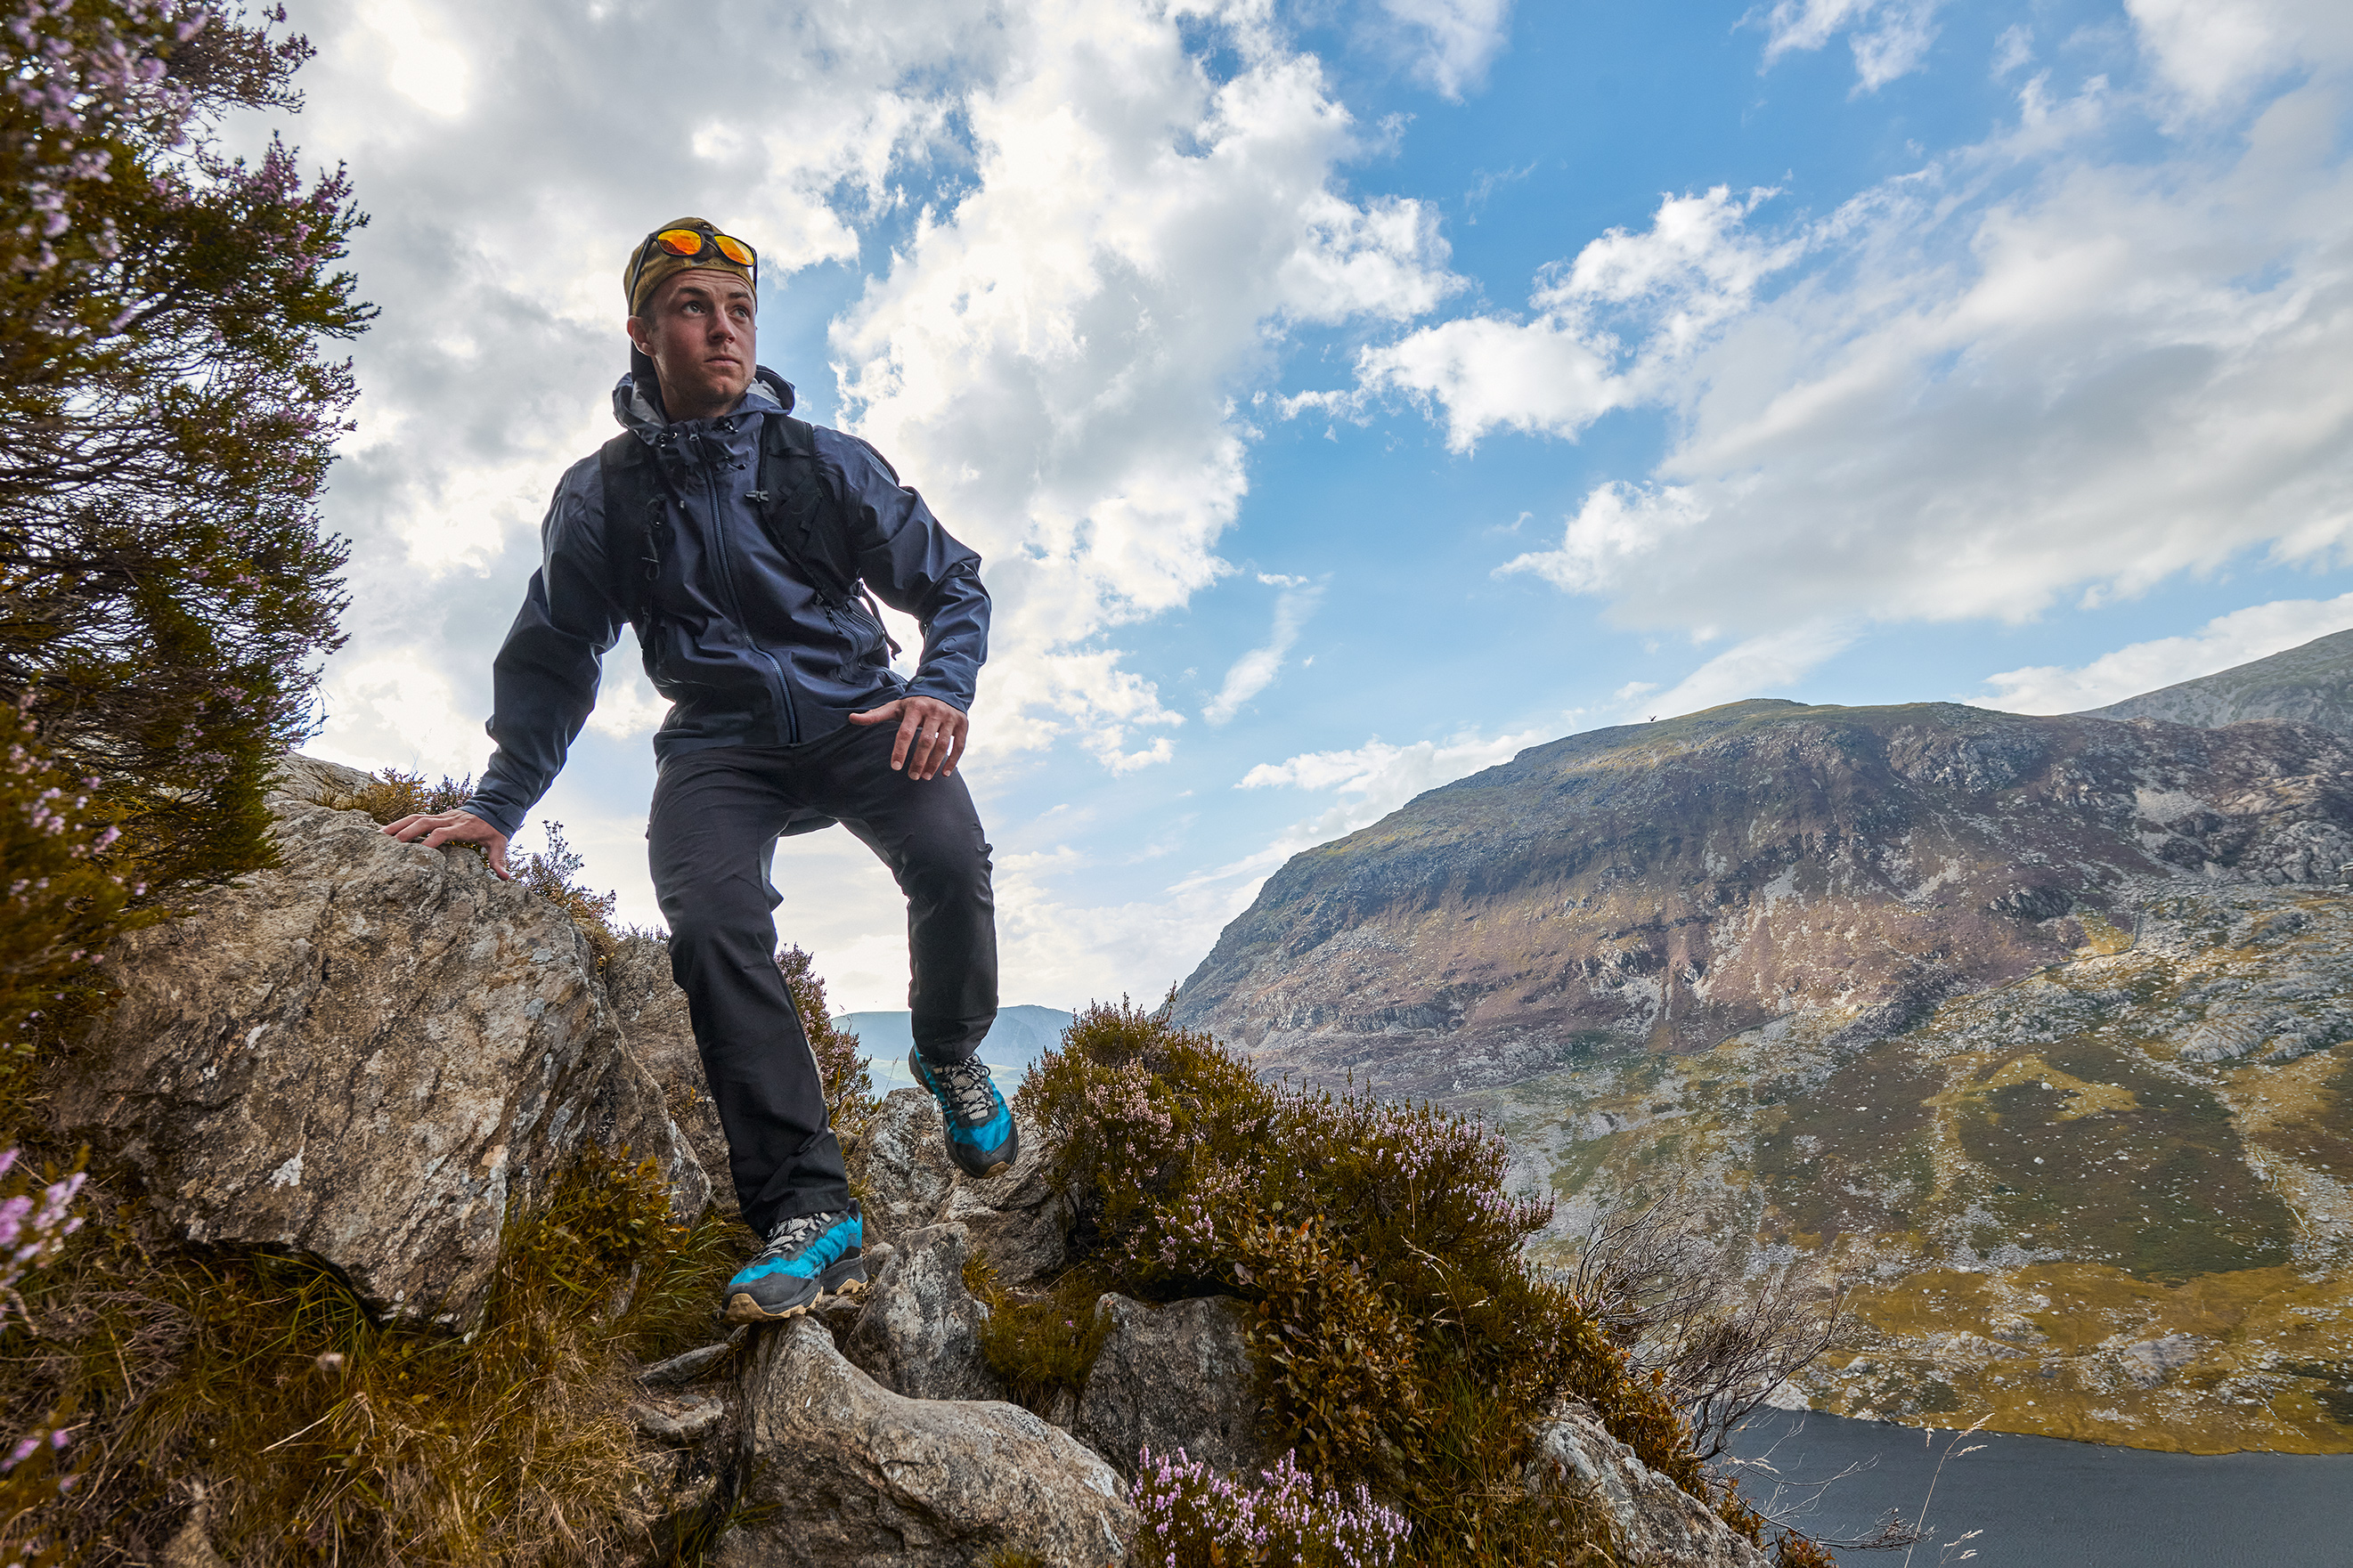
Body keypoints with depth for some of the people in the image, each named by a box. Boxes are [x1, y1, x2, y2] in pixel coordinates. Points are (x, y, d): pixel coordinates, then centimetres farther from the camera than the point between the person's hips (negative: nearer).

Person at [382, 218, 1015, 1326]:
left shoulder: (827, 463, 3)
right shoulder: (602, 495, 5)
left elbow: (952, 586, 3)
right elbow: (551, 660, 13)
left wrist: (944, 686, -18)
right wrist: (497, 804, 5)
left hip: (856, 714, 0)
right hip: (719, 740, 1)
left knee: (950, 862, -28)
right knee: (710, 922, -28)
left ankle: (950, 1058, 3)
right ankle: (808, 1214, -22)